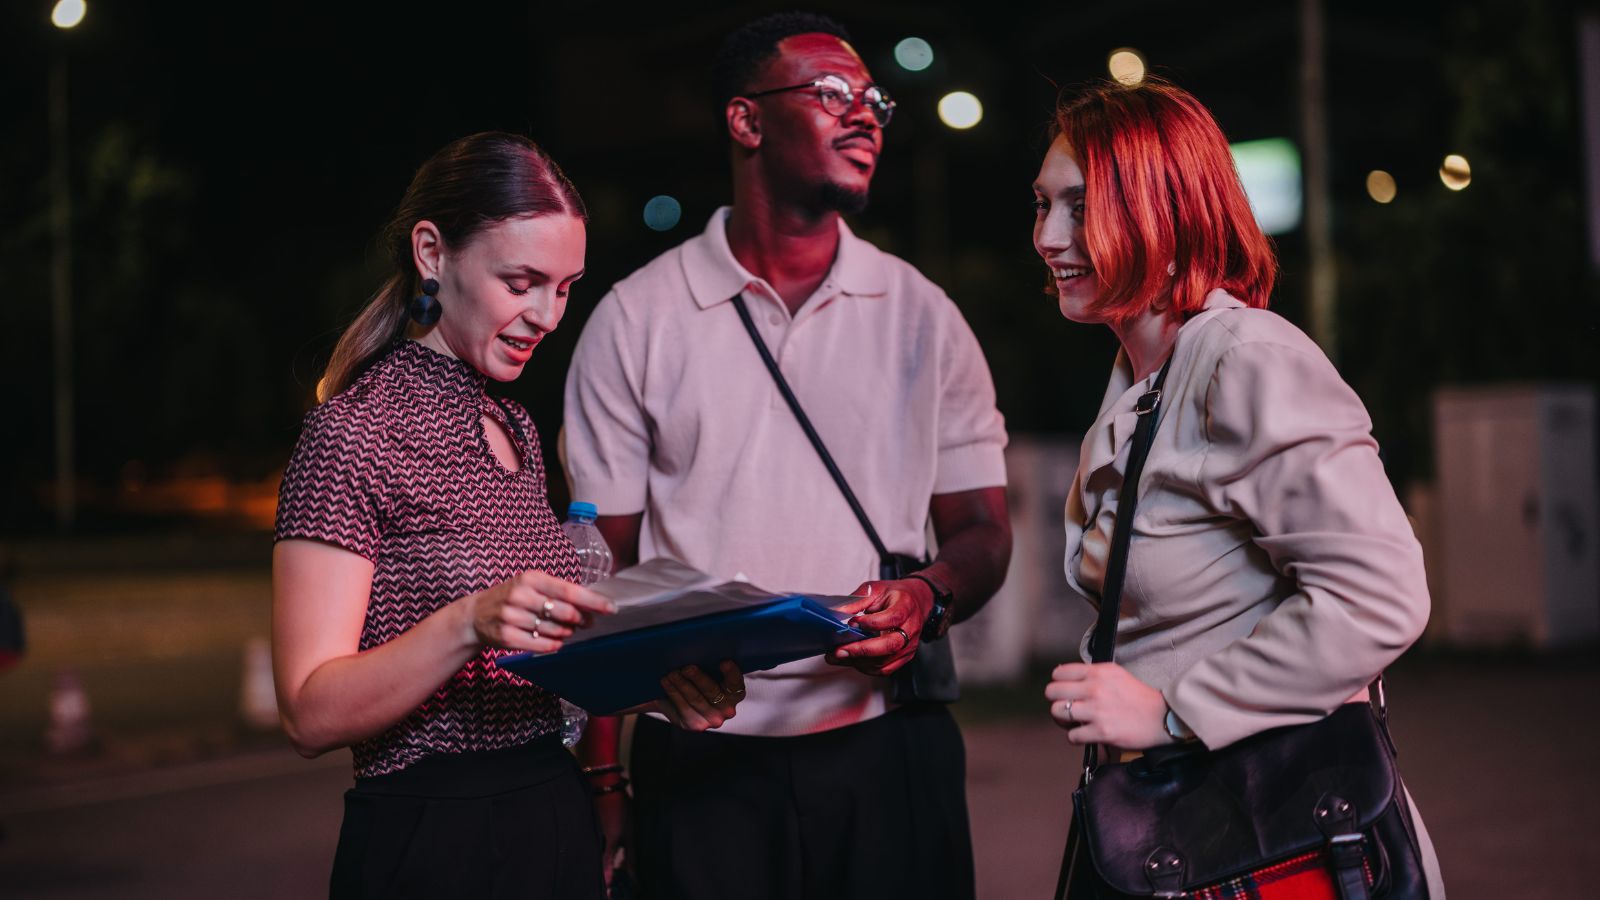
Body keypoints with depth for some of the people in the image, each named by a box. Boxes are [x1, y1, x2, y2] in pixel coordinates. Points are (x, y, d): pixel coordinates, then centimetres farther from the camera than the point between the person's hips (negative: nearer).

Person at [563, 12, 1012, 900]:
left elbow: (982, 532, 9)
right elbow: (602, 569, 3)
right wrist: (601, 783, -3)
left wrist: (925, 596, -15)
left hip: (889, 747, 2)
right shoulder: (635, 319, 2)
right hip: (702, 761, -1)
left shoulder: (922, 315, 7)